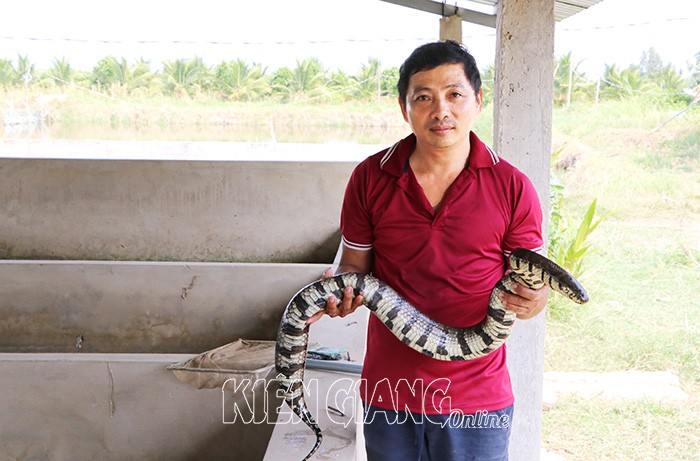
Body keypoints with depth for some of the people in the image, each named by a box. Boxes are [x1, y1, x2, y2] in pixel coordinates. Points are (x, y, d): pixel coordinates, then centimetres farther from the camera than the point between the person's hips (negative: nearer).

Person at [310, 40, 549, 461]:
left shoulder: (511, 187, -6)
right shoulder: (370, 178, -2)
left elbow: (532, 280, 0)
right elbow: (355, 264, 6)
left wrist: (531, 299, -23)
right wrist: (343, 290, -16)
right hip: (388, 393, 1)